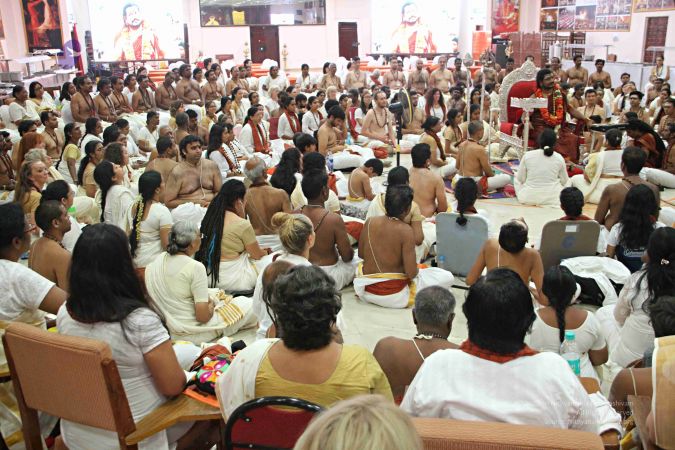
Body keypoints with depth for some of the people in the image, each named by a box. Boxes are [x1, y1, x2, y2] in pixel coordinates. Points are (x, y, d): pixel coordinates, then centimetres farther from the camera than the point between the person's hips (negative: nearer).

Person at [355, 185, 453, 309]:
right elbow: (411, 273, -22)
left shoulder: (370, 222, -6)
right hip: (394, 296, -5)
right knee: (447, 277, 2)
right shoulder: (405, 230, -20)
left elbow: (361, 254, 7)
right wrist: (416, 269, 1)